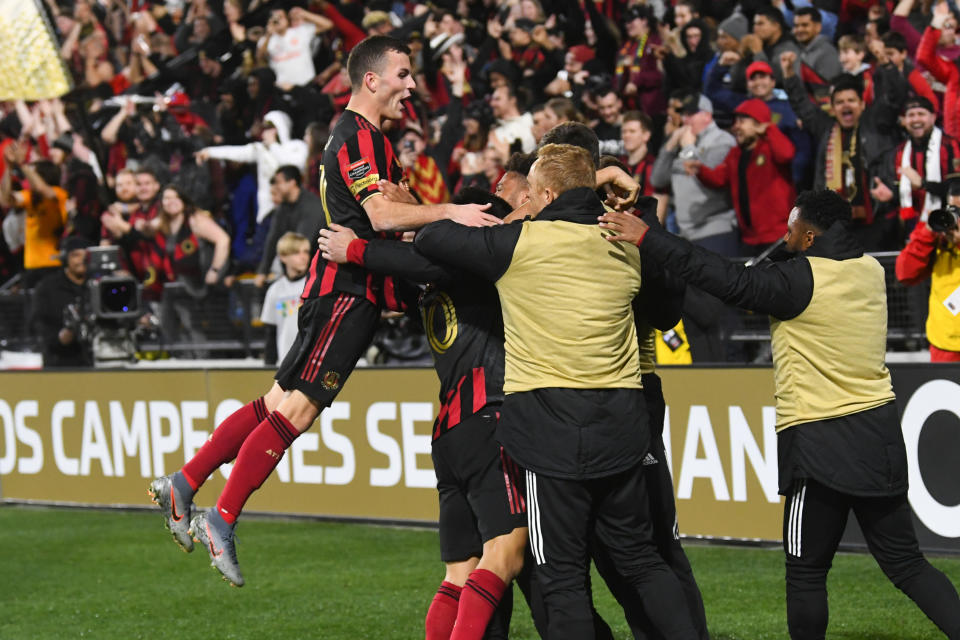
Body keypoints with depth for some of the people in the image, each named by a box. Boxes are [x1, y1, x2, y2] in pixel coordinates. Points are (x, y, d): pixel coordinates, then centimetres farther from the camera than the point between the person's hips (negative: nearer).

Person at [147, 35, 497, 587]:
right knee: (294, 411, -10)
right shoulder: (360, 135, -12)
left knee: (278, 405, 10)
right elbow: (381, 214, -23)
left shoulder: (364, 136, 21)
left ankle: (183, 485, 12)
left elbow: (380, 220, 26)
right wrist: (449, 211, -26)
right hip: (346, 290, -10)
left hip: (348, 289, 10)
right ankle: (223, 521, -7)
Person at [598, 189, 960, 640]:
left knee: (806, 572, 5)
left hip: (820, 444, -7)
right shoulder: (869, 270, 7)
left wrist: (647, 238, -16)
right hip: (879, 434, 7)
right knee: (904, 563, 11)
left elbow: (729, 281, -17)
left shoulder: (801, 279, -14)